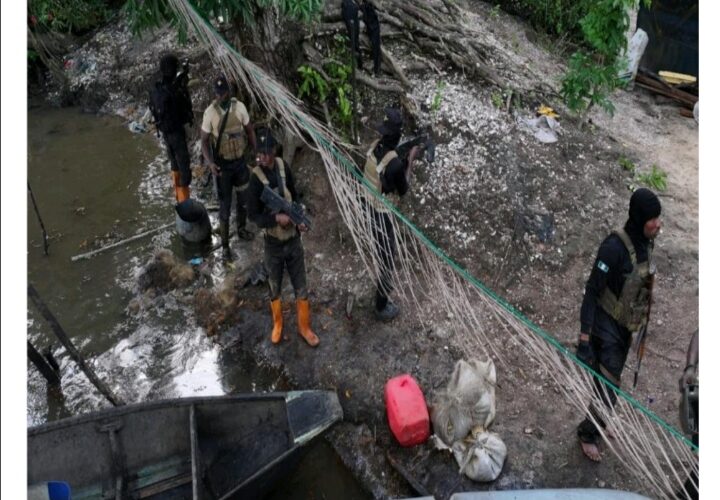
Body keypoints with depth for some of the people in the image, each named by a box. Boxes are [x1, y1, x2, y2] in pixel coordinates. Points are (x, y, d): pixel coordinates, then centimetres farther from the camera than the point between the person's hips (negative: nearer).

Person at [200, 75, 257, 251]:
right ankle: (225, 244, 20)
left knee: (243, 199, 20)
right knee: (225, 205, 5)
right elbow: (204, 139, -9)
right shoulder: (210, 113, -19)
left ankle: (241, 229, 46)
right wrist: (210, 162, -22)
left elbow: (250, 130, 4)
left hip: (240, 161, 3)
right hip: (222, 164, -3)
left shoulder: (239, 107, -11)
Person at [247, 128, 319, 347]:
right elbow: (253, 215, -15)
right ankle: (277, 324, 41)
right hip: (273, 243, -3)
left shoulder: (283, 167, -6)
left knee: (301, 287, 13)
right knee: (274, 288, 17)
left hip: (293, 239, 3)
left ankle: (304, 327, 32)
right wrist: (276, 218, -30)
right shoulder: (256, 178, -19)